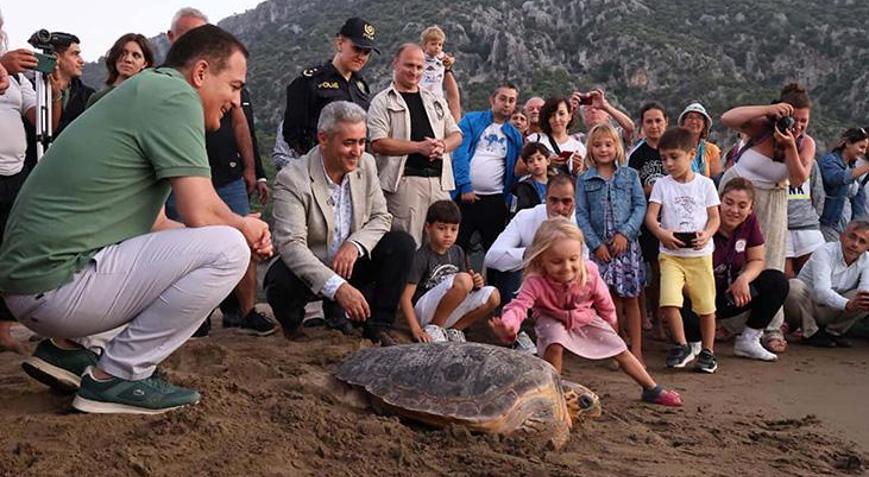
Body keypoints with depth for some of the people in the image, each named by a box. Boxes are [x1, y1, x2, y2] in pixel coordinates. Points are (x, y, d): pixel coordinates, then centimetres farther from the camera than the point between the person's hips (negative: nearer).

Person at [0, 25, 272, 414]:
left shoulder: (145, 92, 20)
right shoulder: (174, 94, -11)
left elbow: (154, 224, 20)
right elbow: (202, 214, -18)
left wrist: (246, 231, 10)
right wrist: (246, 228, 4)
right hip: (58, 285, -10)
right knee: (227, 249, -14)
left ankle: (71, 348, 14)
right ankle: (117, 376, -6)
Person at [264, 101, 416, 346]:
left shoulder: (366, 164, -3)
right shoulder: (292, 179, -21)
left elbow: (381, 218, 0)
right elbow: (291, 245, -30)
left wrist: (355, 245, -23)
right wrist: (338, 287, -41)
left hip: (350, 264, 5)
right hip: (308, 271, -4)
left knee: (402, 243, -15)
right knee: (280, 281, -36)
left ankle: (378, 326, -3)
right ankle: (292, 325, 2)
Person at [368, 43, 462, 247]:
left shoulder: (436, 101, 22)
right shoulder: (382, 102, 3)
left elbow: (456, 135, 20)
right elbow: (378, 143, -10)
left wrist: (442, 146, -4)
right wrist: (419, 147, -16)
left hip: (439, 181, 6)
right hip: (404, 180, -6)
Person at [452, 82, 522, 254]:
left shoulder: (515, 135, 13)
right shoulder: (471, 121, 5)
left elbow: (515, 171, 12)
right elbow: (459, 154, -4)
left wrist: (508, 199, 0)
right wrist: (465, 187, -12)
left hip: (495, 200, 3)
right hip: (466, 196, -3)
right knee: (457, 247, 0)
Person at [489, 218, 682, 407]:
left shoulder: (589, 272, -29)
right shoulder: (536, 282, -38)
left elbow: (603, 299, -10)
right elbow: (519, 305, -50)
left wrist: (611, 322, 8)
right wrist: (508, 324, -73)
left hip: (586, 318, 3)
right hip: (553, 320, -3)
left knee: (621, 351, 6)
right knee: (554, 346, -34)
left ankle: (652, 390, 24)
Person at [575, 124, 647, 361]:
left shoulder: (630, 175, 7)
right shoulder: (584, 180, 6)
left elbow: (640, 206, 1)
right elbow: (581, 215, 1)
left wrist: (625, 233, -12)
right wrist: (596, 244, -7)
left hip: (627, 243, 0)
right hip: (600, 247, 0)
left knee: (630, 298, 2)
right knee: (611, 299, 3)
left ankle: (636, 349, 7)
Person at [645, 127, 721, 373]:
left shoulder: (705, 184, 4)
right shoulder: (662, 184, 4)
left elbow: (714, 217, 3)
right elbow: (651, 215, -3)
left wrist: (707, 234, -18)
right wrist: (662, 233, -24)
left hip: (700, 254, 0)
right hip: (670, 254, 0)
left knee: (706, 305, 6)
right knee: (668, 300, -16)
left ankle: (707, 351, 23)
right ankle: (682, 346, 2)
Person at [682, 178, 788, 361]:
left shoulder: (750, 222, -3)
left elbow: (757, 261, 4)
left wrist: (744, 278, -21)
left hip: (730, 293, 6)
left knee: (778, 281, -11)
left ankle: (748, 340, 0)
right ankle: (693, 343, 0)